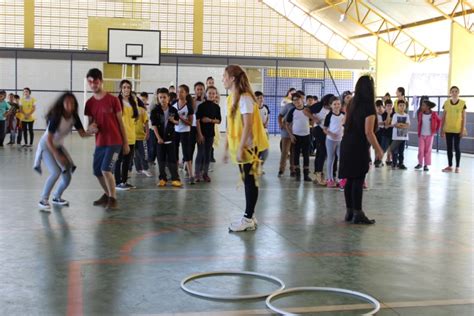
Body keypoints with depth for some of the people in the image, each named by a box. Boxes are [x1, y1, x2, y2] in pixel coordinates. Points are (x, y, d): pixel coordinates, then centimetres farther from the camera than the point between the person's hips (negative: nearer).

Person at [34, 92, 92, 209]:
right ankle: (43, 200, -9)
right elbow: (49, 140, -27)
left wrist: (91, 131, -33)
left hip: (58, 146, 7)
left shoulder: (74, 117, -11)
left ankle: (57, 197, 28)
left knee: (67, 177, 3)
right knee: (56, 172, -25)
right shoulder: (56, 117, -28)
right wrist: (58, 156, -31)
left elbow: (82, 134, -12)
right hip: (46, 146, -6)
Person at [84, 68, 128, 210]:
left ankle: (113, 199, -2)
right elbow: (90, 123, 13)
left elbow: (120, 122, -3)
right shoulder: (89, 103, 5)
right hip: (99, 143, 6)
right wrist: (91, 127, -13)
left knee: (106, 169, -17)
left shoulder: (113, 100, -8)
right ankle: (107, 194, 36)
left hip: (114, 142, -6)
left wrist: (125, 143, -1)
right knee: (97, 171, 12)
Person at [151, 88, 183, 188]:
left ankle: (175, 178, 5)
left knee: (172, 159, 1)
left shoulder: (173, 110, 1)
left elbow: (177, 122, 12)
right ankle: (162, 178, 15)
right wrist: (158, 138, -14)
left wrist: (173, 121, -12)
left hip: (170, 137, 0)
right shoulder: (155, 111, -4)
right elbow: (154, 125, -7)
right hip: (160, 138, 0)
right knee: (161, 159, 6)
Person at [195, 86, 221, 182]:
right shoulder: (202, 106, -7)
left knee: (208, 153, 9)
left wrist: (210, 120, -11)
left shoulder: (216, 107, 5)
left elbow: (219, 121, 8)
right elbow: (197, 120, -10)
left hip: (210, 133, 4)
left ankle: (205, 173, 18)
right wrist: (199, 134, -14)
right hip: (201, 132, -4)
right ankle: (198, 174, 4)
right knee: (200, 153, -3)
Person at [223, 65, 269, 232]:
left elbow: (247, 125, -20)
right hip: (239, 147, 9)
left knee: (250, 181, -1)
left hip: (247, 147, -9)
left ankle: (248, 219, 4)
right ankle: (250, 216, 20)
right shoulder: (232, 98, 11)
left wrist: (240, 148, -22)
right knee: (247, 181, 12)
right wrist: (227, 148, 15)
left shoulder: (244, 98, -15)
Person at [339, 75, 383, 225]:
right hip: (359, 147, -7)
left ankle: (349, 211, 16)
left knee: (350, 180, 11)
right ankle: (357, 214, 1)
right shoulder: (368, 107, -13)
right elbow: (368, 132, -16)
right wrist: (378, 150, -9)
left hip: (347, 145, 7)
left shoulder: (352, 104, 9)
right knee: (358, 180, -3)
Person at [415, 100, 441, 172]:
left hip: (430, 135, -2)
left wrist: (436, 130, 3)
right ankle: (420, 163, 13)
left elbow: (439, 121, 4)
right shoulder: (421, 114, -2)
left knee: (428, 150, 4)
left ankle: (426, 165, 9)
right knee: (421, 149, 1)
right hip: (421, 135, 2)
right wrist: (418, 132, 3)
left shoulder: (433, 114, -8)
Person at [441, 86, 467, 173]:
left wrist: (463, 130, -6)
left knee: (457, 147, 1)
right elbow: (443, 117, 7)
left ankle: (457, 167, 7)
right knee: (449, 147, 7)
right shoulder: (446, 103, 4)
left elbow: (464, 118, -1)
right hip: (448, 129, 2)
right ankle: (450, 166, 16)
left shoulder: (462, 103, -2)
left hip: (458, 130, -2)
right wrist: (442, 129, 4)